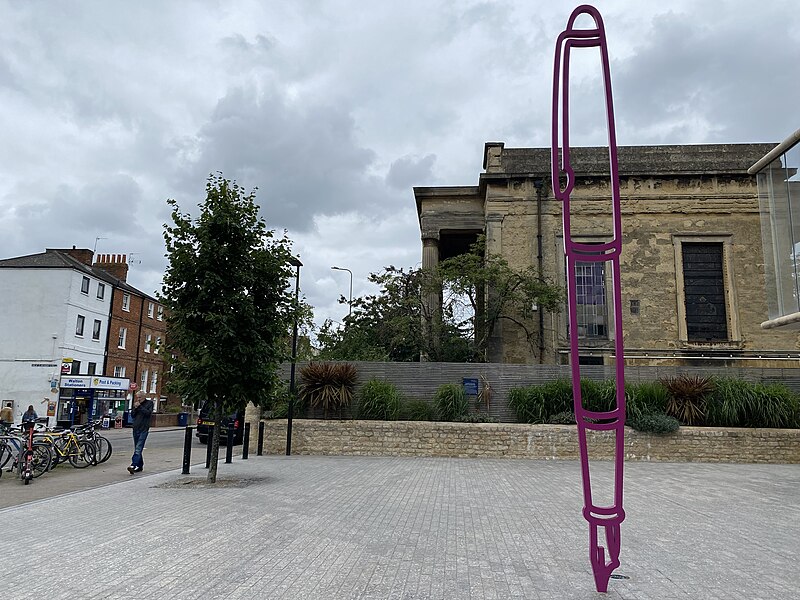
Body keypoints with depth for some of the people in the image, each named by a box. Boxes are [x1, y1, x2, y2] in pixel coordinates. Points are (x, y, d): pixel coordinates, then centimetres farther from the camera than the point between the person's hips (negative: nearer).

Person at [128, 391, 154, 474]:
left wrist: (140, 407, -13)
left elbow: (148, 413, -11)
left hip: (144, 429, -7)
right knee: (137, 449, 10)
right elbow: (132, 415, 13)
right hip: (136, 428, 7)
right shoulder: (137, 404, 17)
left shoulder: (149, 403, 2)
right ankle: (140, 466, 18)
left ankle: (133, 465, -24)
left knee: (138, 449, -15)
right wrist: (135, 408, -3)